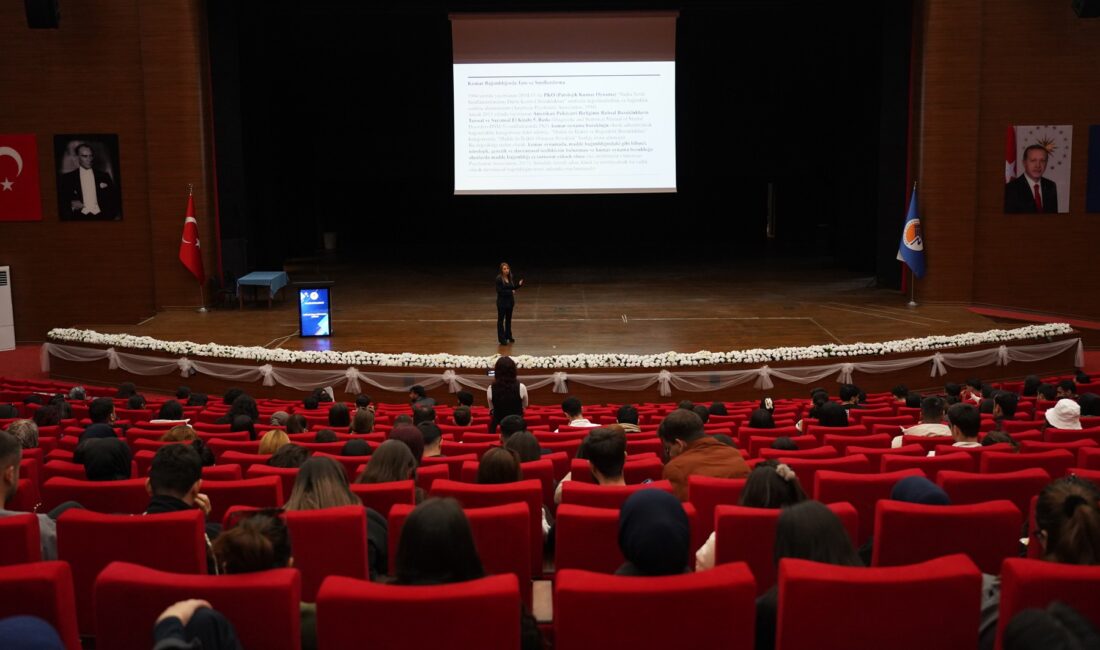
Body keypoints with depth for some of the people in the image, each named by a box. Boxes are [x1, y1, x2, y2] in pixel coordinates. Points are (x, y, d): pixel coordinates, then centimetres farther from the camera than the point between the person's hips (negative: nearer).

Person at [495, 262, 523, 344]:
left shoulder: (511, 278, 1)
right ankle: (501, 338, 7)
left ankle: (508, 336, 30)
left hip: (510, 301, 6)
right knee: (501, 319, 2)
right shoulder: (499, 279, -16)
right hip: (502, 302, -6)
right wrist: (510, 292, -18)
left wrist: (519, 284, -8)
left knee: (508, 319, 17)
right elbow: (499, 291, -19)